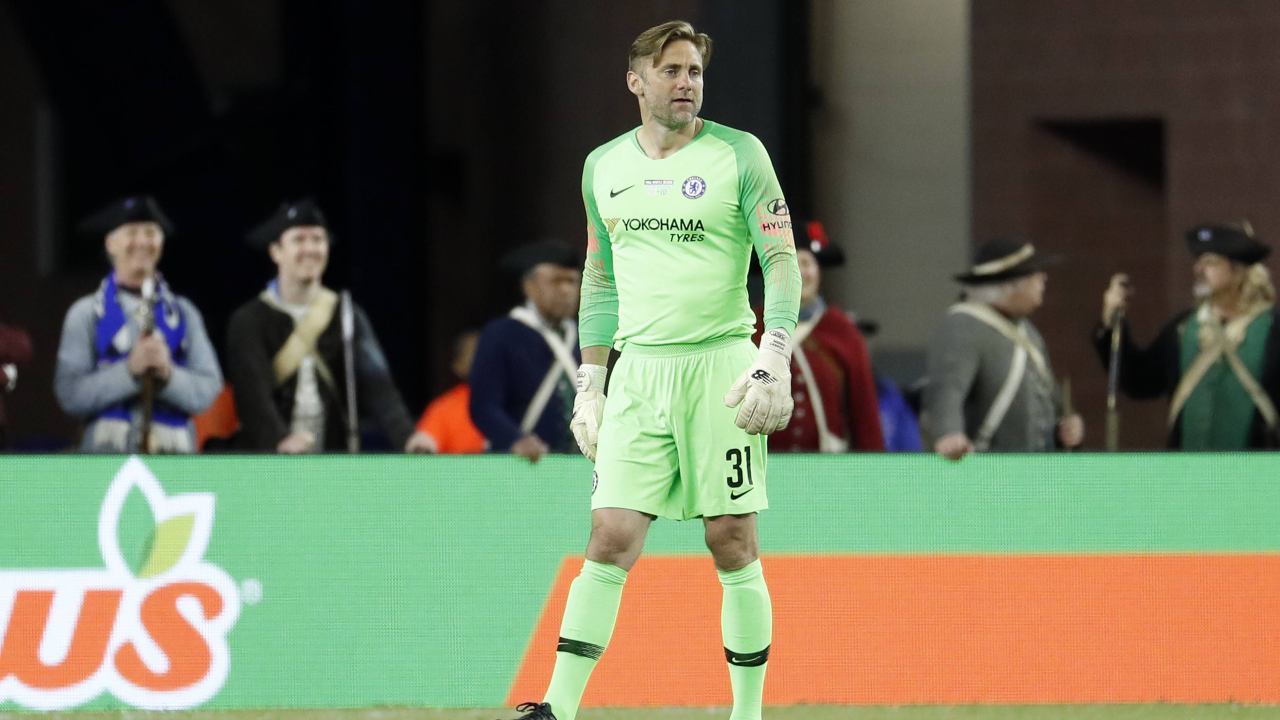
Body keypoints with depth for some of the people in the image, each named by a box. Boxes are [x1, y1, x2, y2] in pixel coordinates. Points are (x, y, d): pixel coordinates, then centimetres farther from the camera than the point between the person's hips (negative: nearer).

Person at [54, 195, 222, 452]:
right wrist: (130, 370, -15)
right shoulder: (86, 314, 5)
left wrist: (168, 374, -16)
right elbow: (70, 394, -4)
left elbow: (207, 390, 3)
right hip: (107, 455, -2)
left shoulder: (183, 313, 10)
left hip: (174, 452, 2)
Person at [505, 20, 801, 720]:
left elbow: (781, 261, -3)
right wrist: (589, 386, 15)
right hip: (637, 371, 3)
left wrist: (774, 361, -15)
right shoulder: (603, 166, 11)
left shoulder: (740, 155, 0)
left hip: (720, 364, -3)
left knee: (732, 543, -2)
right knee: (611, 539, -6)